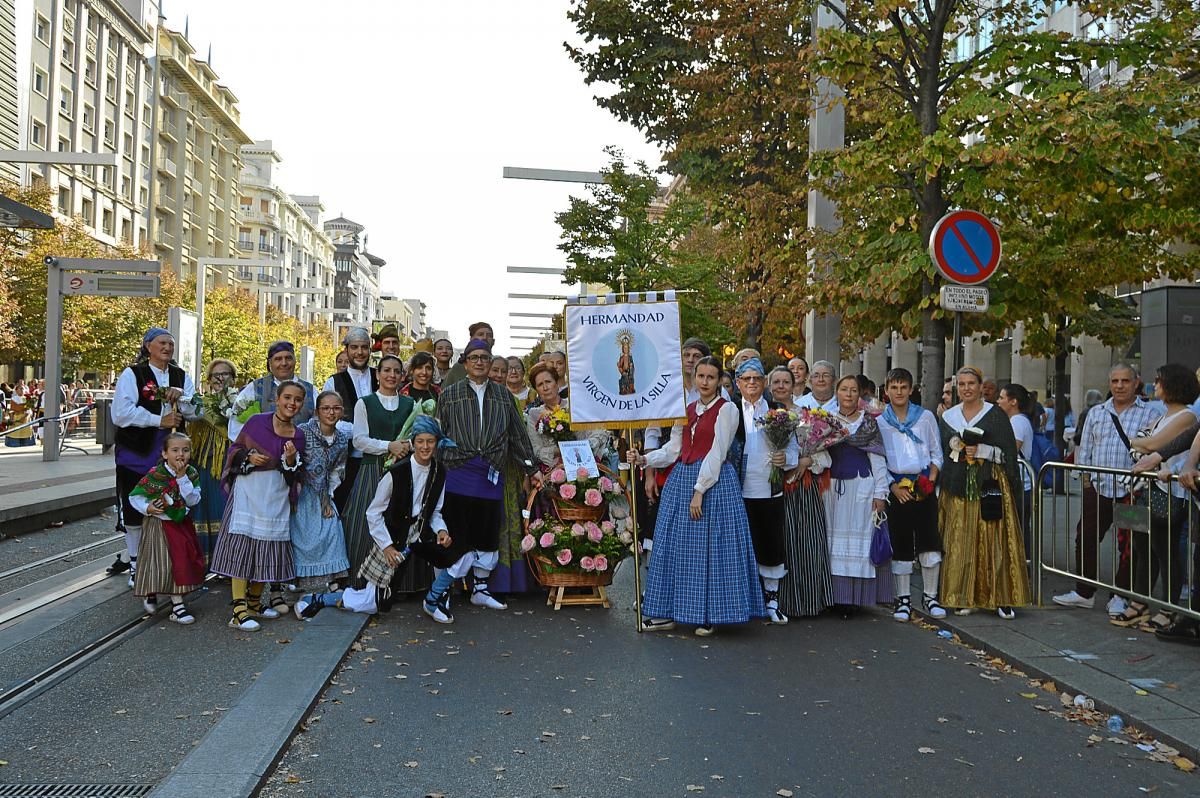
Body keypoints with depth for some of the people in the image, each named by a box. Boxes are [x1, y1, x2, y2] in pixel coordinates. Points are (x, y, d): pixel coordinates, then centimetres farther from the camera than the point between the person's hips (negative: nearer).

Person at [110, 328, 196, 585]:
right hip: (137, 450, -3)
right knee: (134, 506, 3)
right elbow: (122, 412, -14)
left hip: (169, 452, 3)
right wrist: (160, 421, -16)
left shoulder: (182, 377, 11)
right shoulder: (132, 374, -2)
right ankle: (133, 559, 18)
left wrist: (181, 396, -13)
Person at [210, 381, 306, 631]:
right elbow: (235, 449, 5)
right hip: (248, 490, -4)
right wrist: (249, 457, -14)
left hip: (276, 497, 4)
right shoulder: (257, 421, -1)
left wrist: (291, 460, -12)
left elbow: (294, 478, 8)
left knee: (269, 548, 8)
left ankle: (254, 601, 25)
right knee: (242, 545, -7)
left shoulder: (298, 437, 6)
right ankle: (239, 610, -6)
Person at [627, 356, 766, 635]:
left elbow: (717, 453, -10)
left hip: (714, 481, -6)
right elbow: (673, 449, 12)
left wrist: (699, 491, -16)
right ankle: (669, 612, 13)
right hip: (681, 480, 6)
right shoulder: (686, 410, 15)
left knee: (710, 548, -2)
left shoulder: (726, 409, -3)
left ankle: (708, 615, 9)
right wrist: (643, 459, -4)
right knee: (675, 547, 6)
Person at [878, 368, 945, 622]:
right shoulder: (879, 422, 6)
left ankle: (930, 597, 8)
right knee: (900, 543, 2)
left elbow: (937, 452, 10)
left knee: (929, 541, -4)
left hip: (923, 487, 0)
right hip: (896, 488, 0)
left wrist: (931, 480, -4)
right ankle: (903, 599, 10)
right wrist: (894, 487, -7)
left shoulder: (926, 417, 8)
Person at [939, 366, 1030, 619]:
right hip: (959, 486, 3)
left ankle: (1001, 598, 0)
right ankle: (964, 597, 7)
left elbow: (1008, 451, -2)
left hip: (989, 485, -3)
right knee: (960, 541, 1)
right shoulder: (948, 416, 13)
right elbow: (942, 451, 16)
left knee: (994, 540, -5)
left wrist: (981, 451, -14)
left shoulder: (995, 414, 3)